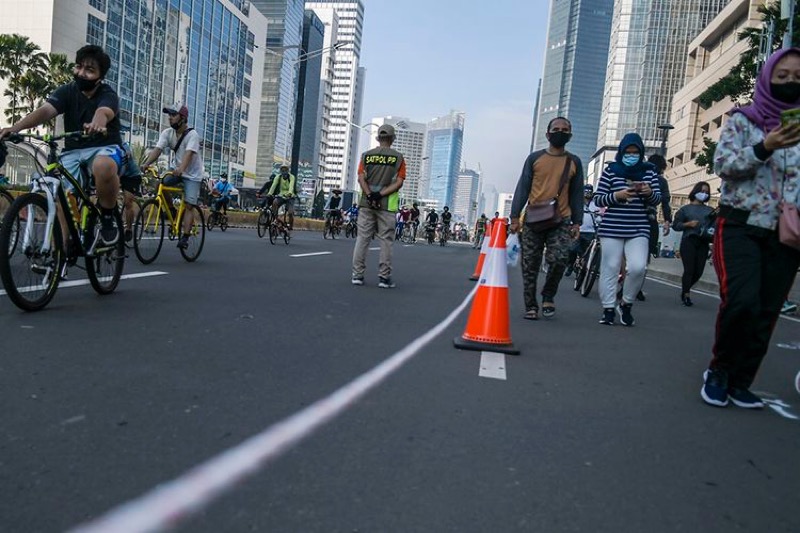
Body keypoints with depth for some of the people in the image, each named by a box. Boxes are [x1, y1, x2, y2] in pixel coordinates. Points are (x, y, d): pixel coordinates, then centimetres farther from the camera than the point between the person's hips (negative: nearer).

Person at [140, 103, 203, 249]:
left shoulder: (192, 134, -21)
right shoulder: (167, 133, -6)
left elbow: (189, 153, -37)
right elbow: (157, 149, -18)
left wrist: (181, 168, -56)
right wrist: (146, 164, -36)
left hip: (192, 174, -5)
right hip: (176, 171, 5)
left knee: (188, 205, -13)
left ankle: (185, 237, -11)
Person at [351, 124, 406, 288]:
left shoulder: (366, 155, 7)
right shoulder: (398, 157, 2)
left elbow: (361, 178, -3)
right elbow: (399, 182, -7)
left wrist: (370, 196, -9)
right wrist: (380, 195, -10)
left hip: (366, 203, 2)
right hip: (387, 205, -2)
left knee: (362, 239, 6)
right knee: (386, 241, 3)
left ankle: (357, 275, 7)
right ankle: (384, 277, 4)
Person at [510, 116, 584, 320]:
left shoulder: (574, 162, 9)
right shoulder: (534, 158, 5)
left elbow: (577, 194, 10)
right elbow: (523, 187, 2)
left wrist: (577, 222, 3)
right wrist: (515, 216, -5)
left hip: (561, 221, 0)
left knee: (559, 259, -18)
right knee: (530, 266, 2)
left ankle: (548, 296, 7)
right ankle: (531, 306, 13)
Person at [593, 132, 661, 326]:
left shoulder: (649, 171, 9)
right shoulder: (611, 170, 3)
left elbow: (657, 200, 10)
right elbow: (598, 199, 1)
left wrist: (650, 193, -11)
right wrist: (616, 196, -16)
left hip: (639, 230, 1)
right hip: (611, 228, -1)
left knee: (638, 268, -12)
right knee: (610, 269, 1)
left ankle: (626, 304, 10)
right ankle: (608, 309, 12)